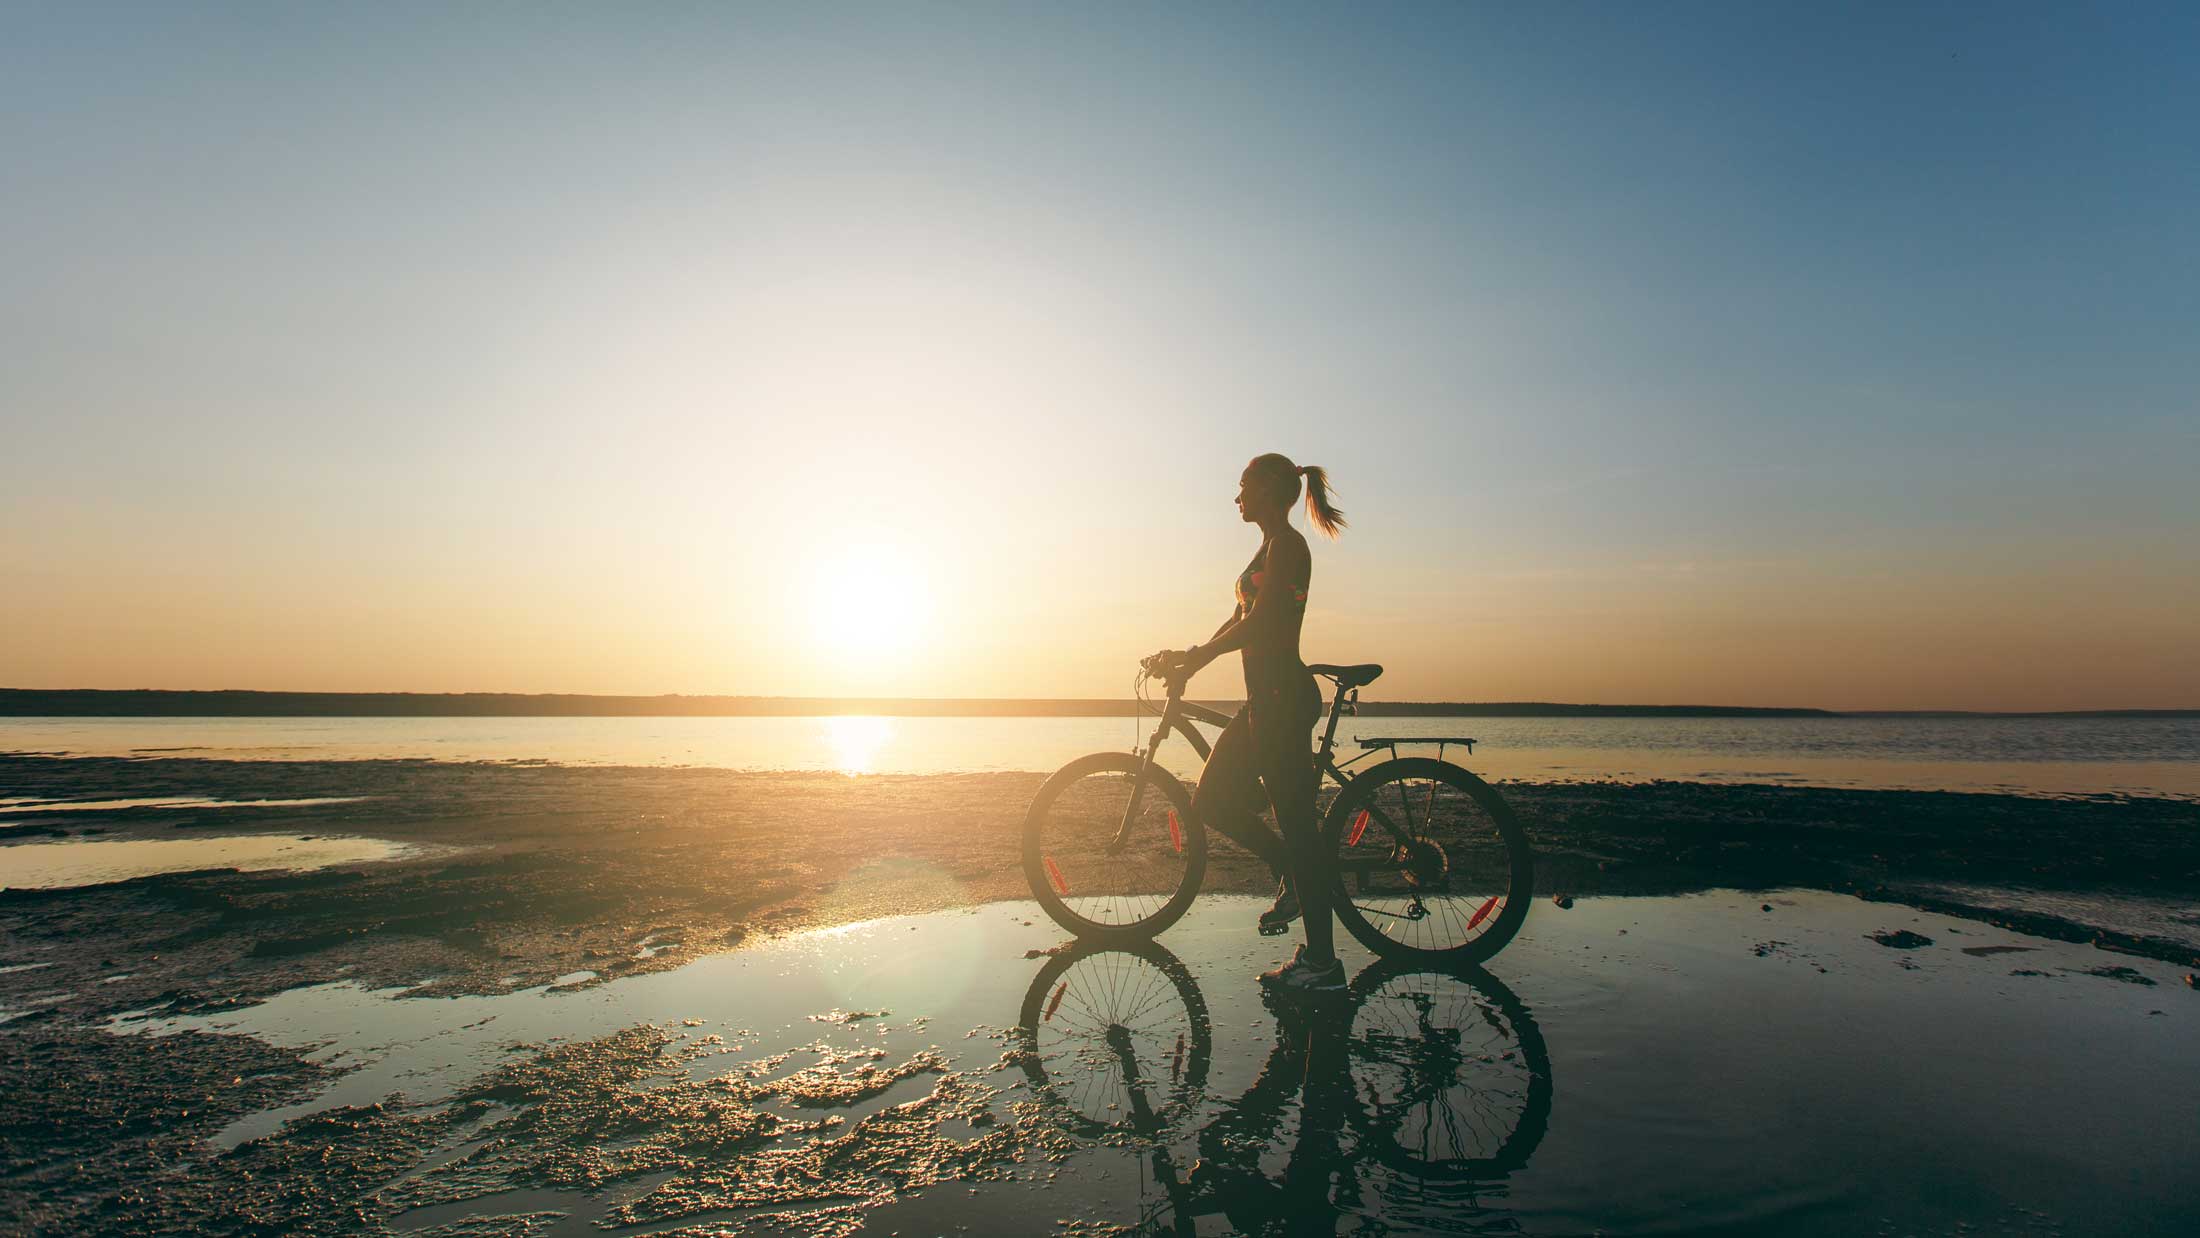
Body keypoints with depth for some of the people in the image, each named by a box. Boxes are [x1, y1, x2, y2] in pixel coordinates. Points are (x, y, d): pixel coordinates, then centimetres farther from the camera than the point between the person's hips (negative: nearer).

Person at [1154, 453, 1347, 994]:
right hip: (1267, 699, 10)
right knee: (1211, 804, 12)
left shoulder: (1286, 544, -11)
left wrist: (1196, 655, -14)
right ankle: (1294, 876, 25)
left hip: (1283, 698, -10)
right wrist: (1191, 658, 15)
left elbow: (1258, 623, -21)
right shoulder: (1271, 548, 19)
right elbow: (1240, 620, 22)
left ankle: (1322, 963, 3)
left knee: (1295, 823, -6)